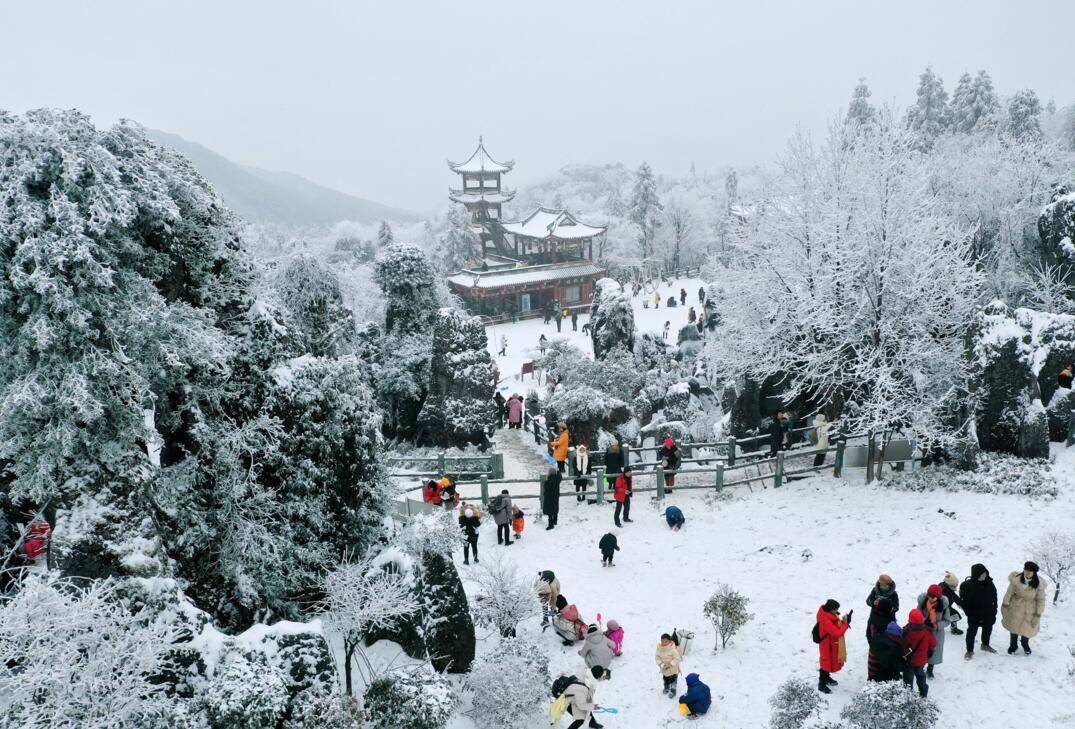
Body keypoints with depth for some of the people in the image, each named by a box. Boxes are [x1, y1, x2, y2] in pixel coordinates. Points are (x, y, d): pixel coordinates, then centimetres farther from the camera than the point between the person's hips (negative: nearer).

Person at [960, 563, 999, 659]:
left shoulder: (989, 584, -10)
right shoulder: (967, 585, -23)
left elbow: (994, 598, 3)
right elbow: (965, 601, -16)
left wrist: (994, 611, 3)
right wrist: (970, 614, -16)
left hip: (988, 614, 5)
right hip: (974, 614, -5)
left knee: (987, 629, 22)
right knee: (972, 631, 7)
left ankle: (985, 645, 48)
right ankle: (969, 650, 24)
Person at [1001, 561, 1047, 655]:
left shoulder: (1039, 584, -22)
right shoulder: (1016, 579, -23)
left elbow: (1041, 600, -11)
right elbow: (1009, 593, -9)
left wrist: (1038, 615, -10)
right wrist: (1004, 605, -2)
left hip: (1030, 610, 0)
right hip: (1016, 608, 0)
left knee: (1028, 629, 13)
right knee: (1014, 626, 17)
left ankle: (1025, 644, 47)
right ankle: (1013, 645, 44)